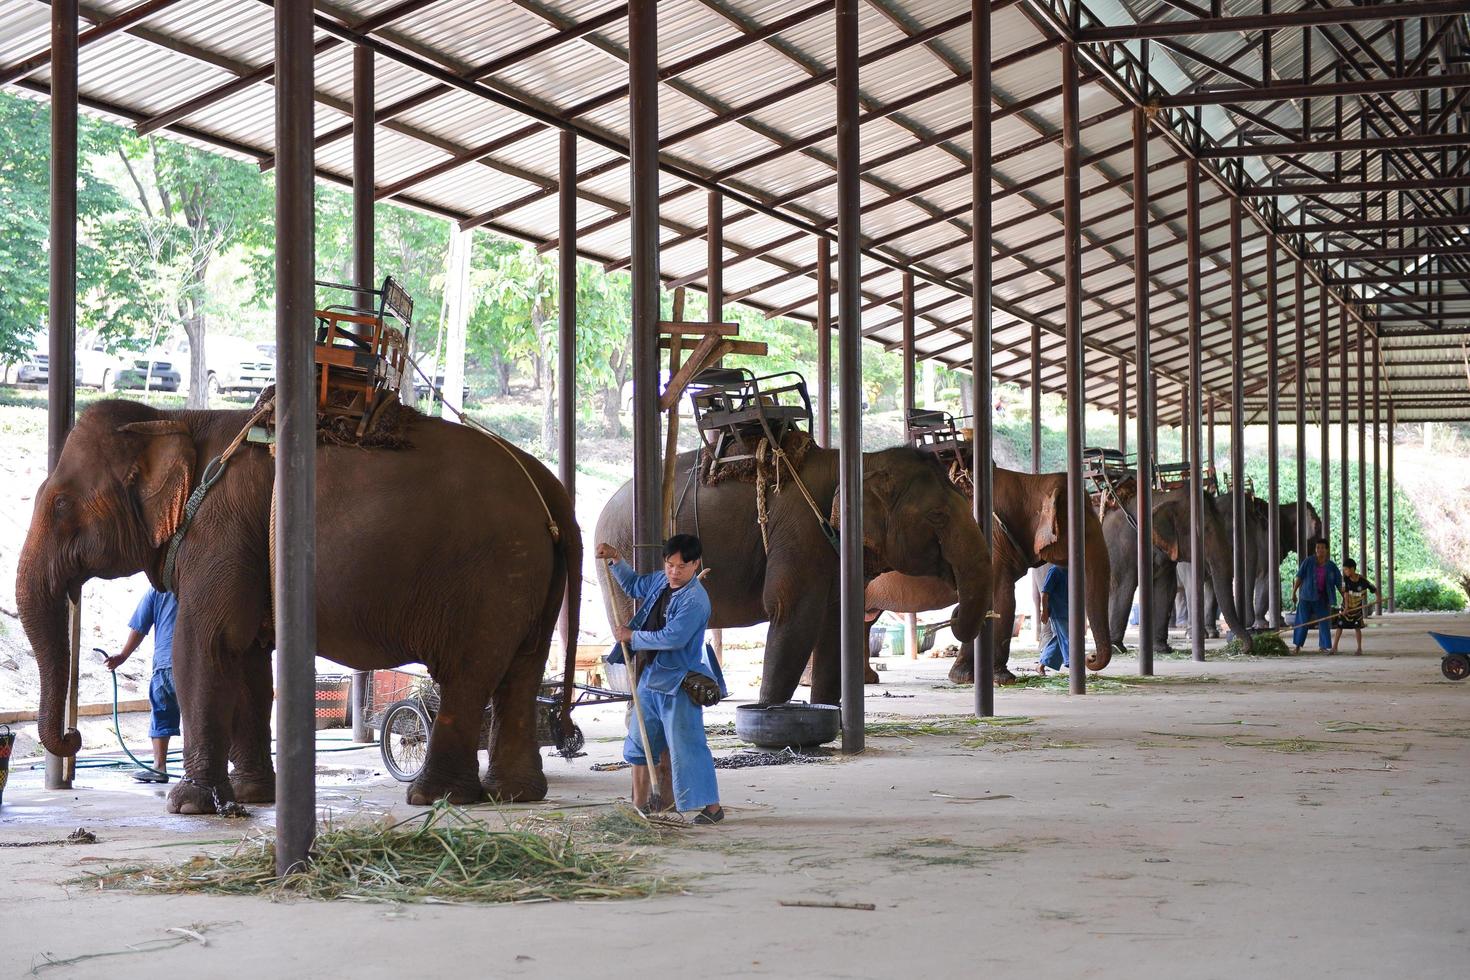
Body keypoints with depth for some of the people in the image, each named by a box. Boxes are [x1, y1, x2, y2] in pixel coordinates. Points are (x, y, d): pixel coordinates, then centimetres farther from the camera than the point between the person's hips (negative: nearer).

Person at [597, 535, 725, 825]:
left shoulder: (695, 600, -20)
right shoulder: (660, 581, 7)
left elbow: (673, 637, -28)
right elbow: (634, 586, 30)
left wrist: (631, 636, -17)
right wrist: (615, 560, 18)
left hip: (679, 683, -9)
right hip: (651, 675, 9)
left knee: (687, 746, -8)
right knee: (638, 743, 16)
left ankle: (712, 806, -1)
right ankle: (639, 805, 28)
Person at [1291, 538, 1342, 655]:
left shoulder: (1331, 566, 2)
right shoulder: (1308, 562, -2)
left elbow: (1339, 583, 4)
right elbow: (1299, 577, -4)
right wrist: (1294, 592, -11)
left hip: (1323, 598, 1)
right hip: (1307, 596, -1)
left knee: (1324, 622, 3)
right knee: (1302, 622, 0)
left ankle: (1324, 646, 14)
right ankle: (1297, 645, 9)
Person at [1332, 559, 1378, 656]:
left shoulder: (1362, 580, -17)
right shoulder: (1345, 579, -15)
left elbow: (1374, 588, -4)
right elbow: (1346, 594, -20)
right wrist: (1346, 608, -25)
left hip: (1357, 607, -1)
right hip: (1346, 606, 1)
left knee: (1357, 627, -1)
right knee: (1339, 626, 1)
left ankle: (1360, 649, 9)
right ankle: (1334, 648, 9)